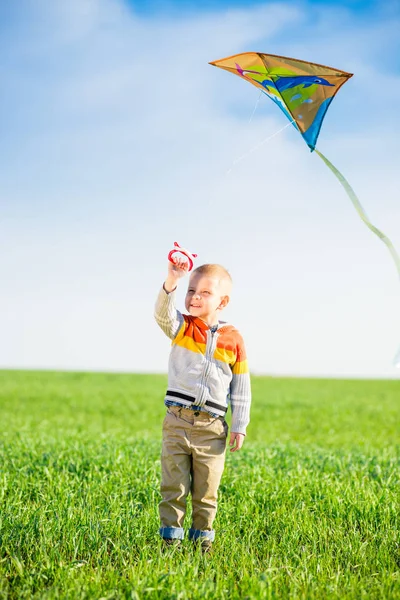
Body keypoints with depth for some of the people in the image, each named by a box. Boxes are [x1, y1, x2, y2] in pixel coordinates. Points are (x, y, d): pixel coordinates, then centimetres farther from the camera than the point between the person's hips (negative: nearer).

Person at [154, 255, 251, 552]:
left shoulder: (233, 339, 2)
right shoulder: (181, 328, 2)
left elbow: (241, 388, 7)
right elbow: (163, 312, -23)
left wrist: (240, 426, 3)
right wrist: (171, 282, -41)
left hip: (212, 427, 0)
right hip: (177, 421, 0)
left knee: (206, 490, 8)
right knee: (174, 486, 4)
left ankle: (203, 537, 21)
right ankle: (171, 537, 13)